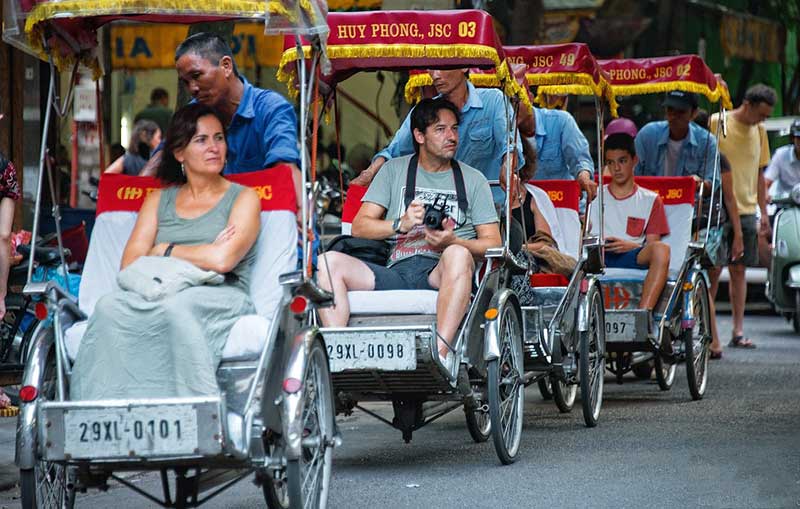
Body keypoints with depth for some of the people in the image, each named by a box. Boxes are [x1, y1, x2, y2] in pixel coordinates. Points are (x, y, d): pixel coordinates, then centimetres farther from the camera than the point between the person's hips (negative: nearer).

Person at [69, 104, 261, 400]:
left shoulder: (243, 198, 12)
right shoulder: (159, 200, 22)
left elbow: (222, 260, -6)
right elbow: (130, 264, 8)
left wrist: (164, 251, 5)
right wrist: (202, 254, -2)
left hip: (221, 298, -3)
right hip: (156, 296, 3)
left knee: (175, 308, -38)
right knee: (110, 307, -29)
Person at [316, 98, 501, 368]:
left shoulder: (473, 179, 18)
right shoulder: (394, 170, 20)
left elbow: (493, 243, 10)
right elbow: (360, 227, 12)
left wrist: (452, 241, -10)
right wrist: (401, 224, -8)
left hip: (440, 274, -2)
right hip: (395, 272, 2)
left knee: (458, 255, -38)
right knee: (328, 262, -20)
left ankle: (441, 353, -48)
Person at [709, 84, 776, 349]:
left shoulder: (758, 131, 12)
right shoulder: (716, 123, -7)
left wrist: (764, 212, 16)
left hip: (746, 211, 5)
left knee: (739, 270, 7)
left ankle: (738, 331, 9)